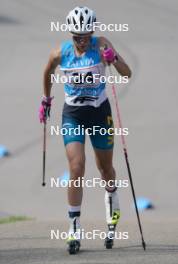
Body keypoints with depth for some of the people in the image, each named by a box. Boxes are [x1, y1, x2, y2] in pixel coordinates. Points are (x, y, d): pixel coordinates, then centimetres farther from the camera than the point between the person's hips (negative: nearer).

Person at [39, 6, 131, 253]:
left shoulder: (101, 45, -13)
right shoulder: (60, 53, -8)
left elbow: (127, 74, -18)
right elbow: (48, 73, 14)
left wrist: (113, 58, -36)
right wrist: (46, 100, 24)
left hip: (100, 112, 0)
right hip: (72, 114, 0)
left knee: (105, 168, 15)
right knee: (77, 168, -15)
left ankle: (112, 199, 48)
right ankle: (74, 226, -10)